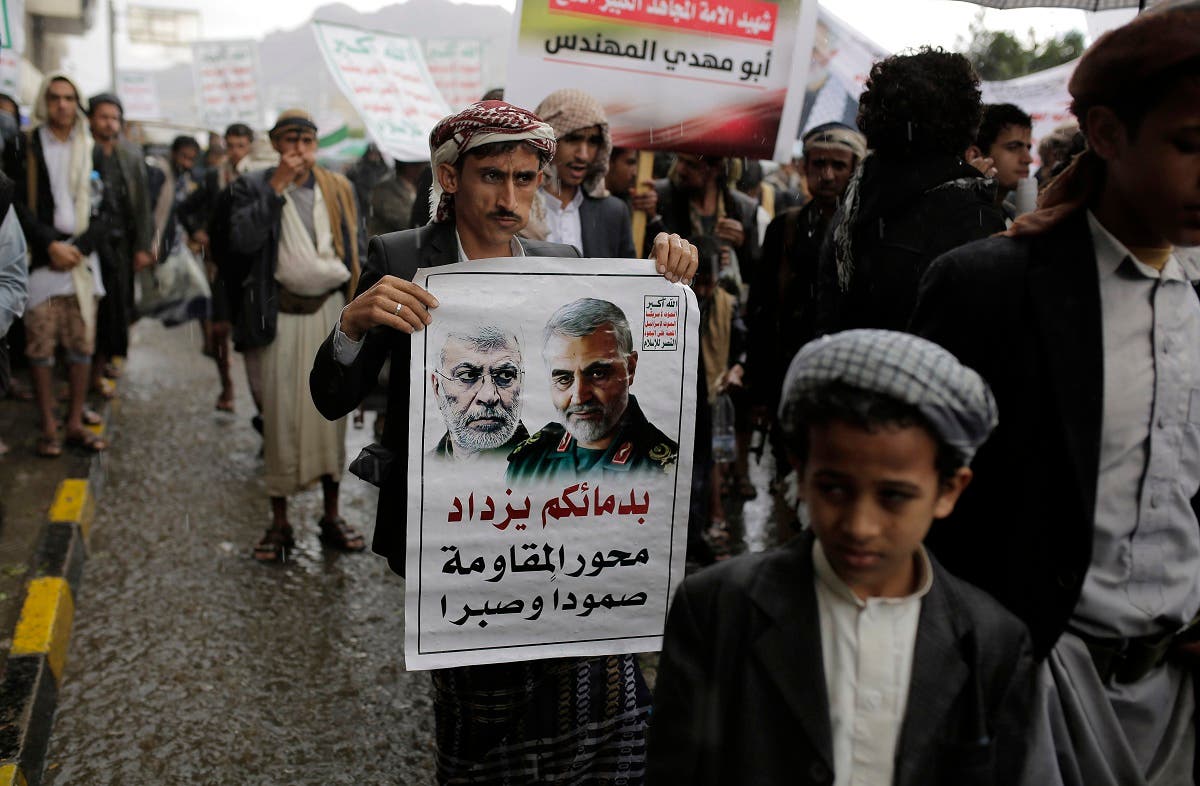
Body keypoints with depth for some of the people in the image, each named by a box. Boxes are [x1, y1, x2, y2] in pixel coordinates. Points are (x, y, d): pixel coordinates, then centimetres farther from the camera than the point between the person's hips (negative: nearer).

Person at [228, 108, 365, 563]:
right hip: (284, 314, -2)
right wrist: (276, 189, -14)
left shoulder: (338, 188, 11)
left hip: (331, 310, 3)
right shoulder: (254, 187, 2)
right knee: (281, 414, 0)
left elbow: (355, 248, 13)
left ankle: (332, 517, 18)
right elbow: (241, 240, -14)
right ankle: (280, 524, 11)